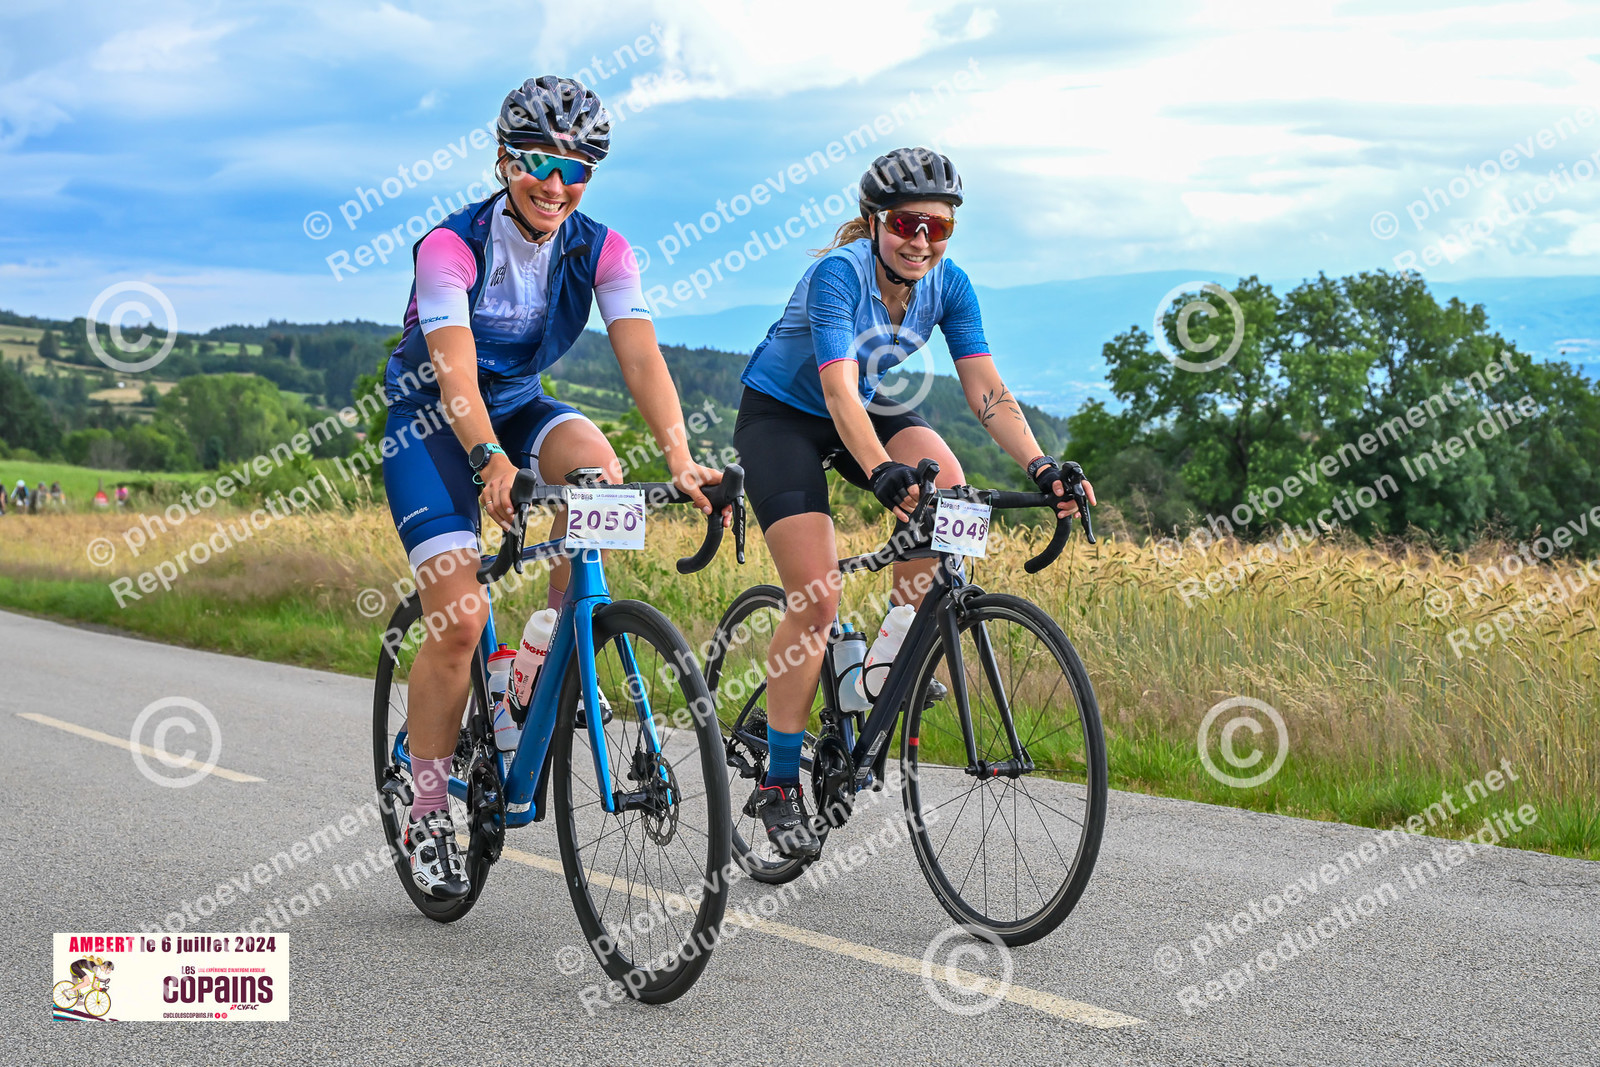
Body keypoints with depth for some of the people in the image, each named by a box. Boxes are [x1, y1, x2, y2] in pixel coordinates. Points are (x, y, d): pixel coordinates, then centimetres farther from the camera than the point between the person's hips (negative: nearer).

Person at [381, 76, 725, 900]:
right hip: (430, 422, -4)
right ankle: (425, 817, 1)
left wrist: (680, 461, -39)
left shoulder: (600, 250, -12)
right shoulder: (451, 245, -24)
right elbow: (455, 371, -36)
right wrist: (490, 462, -55)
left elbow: (641, 358, -23)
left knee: (598, 470, -32)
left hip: (520, 406, 4)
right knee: (459, 618, -16)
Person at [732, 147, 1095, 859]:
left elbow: (985, 389, -19)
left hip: (869, 410, 5)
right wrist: (880, 472, -57)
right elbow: (838, 388, -40)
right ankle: (778, 785, -5)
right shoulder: (839, 273, -29)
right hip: (782, 416, -5)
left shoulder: (948, 285, -13)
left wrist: (1040, 466, -35)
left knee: (945, 485, -28)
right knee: (816, 602, -16)